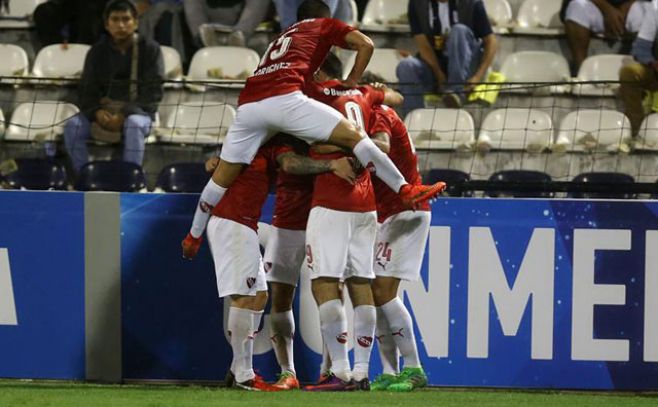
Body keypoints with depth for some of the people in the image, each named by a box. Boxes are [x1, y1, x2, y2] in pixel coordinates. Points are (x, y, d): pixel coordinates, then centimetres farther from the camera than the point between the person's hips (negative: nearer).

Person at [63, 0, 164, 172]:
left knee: (134, 124, -39)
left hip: (138, 111, -3)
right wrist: (97, 112, -17)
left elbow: (153, 92, -7)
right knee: (73, 125, -26)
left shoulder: (150, 50, 1)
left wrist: (124, 115, -21)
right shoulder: (97, 52, 10)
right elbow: (87, 91, 8)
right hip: (103, 111, 3)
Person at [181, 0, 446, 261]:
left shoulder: (283, 36, 39)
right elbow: (365, 45, 13)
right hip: (284, 98, -6)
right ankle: (405, 190, -9)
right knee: (353, 135, -4)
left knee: (223, 176, 16)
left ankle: (193, 236, 28)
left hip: (248, 103, 6)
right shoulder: (325, 25, 24)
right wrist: (352, 82, 22)